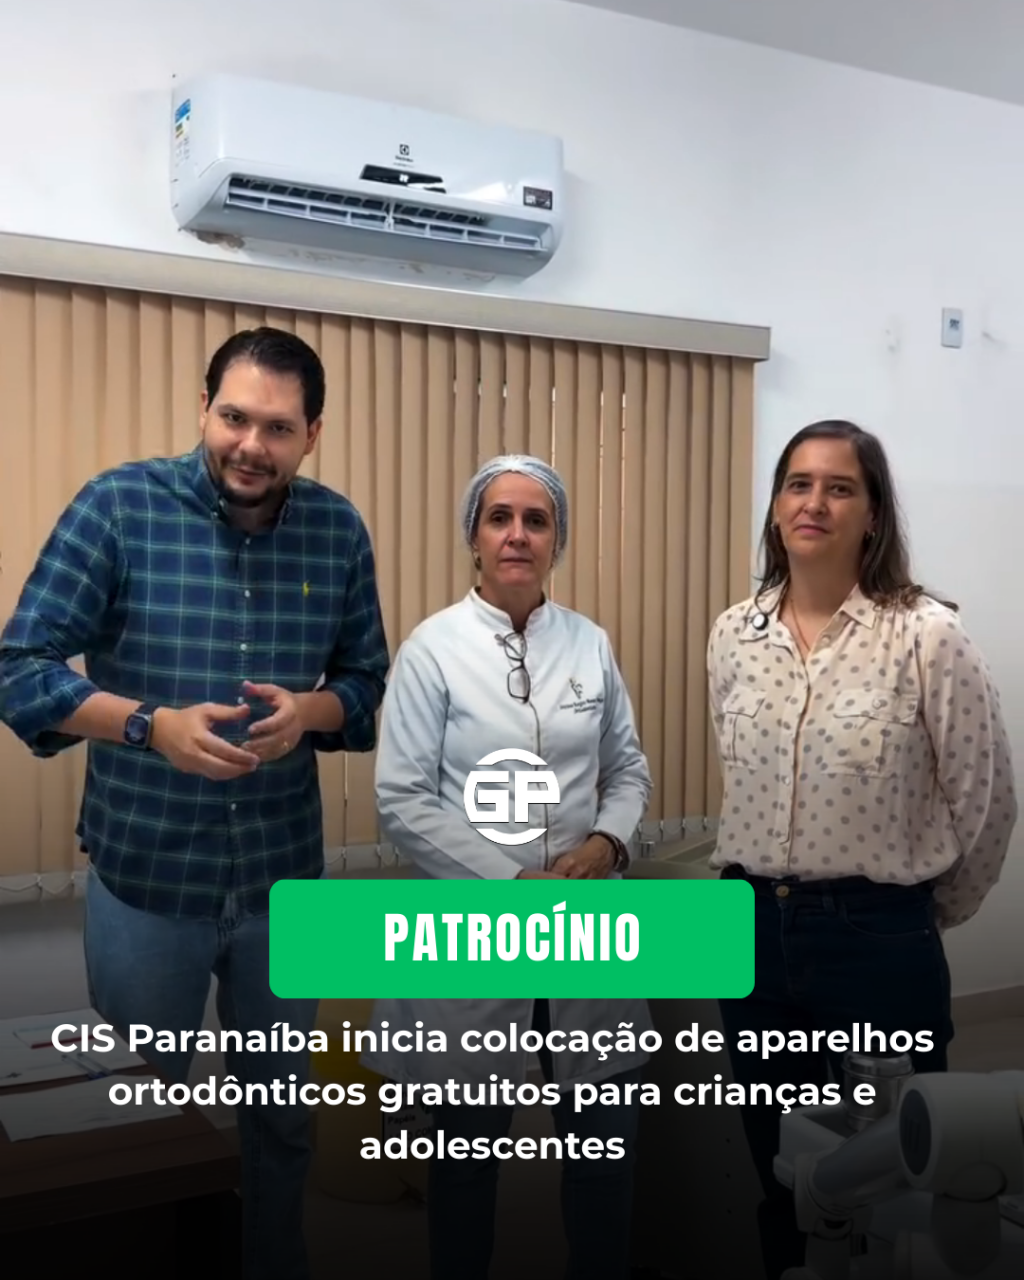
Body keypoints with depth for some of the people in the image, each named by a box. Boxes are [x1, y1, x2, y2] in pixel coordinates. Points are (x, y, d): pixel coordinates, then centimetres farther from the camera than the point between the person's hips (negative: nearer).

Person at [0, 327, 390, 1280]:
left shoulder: (339, 530, -3)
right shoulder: (118, 505, -12)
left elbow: (367, 679, 5)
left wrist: (310, 711, -17)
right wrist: (151, 724, -26)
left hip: (284, 878, 3)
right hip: (143, 875, -2)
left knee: (279, 1117, 20)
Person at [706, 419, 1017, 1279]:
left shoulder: (927, 635, -13)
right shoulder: (733, 637, 2)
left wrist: (928, 913, 7)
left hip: (877, 941, -4)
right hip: (752, 930, 4)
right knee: (777, 1167, 19)